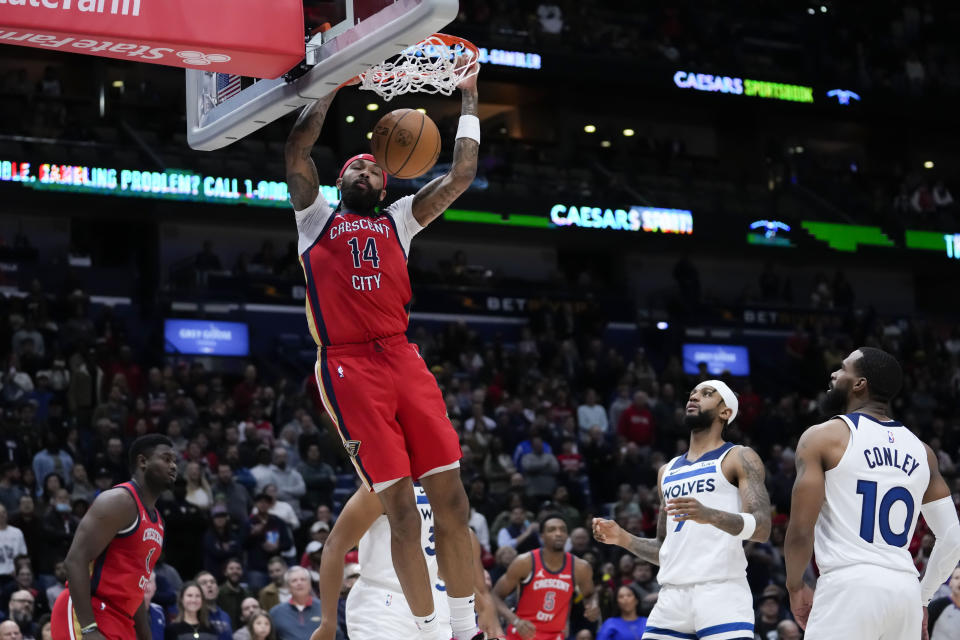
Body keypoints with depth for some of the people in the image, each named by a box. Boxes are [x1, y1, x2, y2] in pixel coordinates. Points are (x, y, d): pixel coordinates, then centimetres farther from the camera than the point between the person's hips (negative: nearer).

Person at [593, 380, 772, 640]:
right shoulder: (668, 471, 24)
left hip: (721, 591, -6)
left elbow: (762, 528, -11)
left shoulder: (740, 458, 4)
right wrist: (623, 538, 9)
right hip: (672, 594, 6)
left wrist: (710, 515, -28)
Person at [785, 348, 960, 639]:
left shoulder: (823, 437, 0)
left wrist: (795, 586, 11)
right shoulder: (921, 450, 15)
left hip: (849, 586, -5)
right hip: (905, 589, 5)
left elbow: (801, 531, -6)